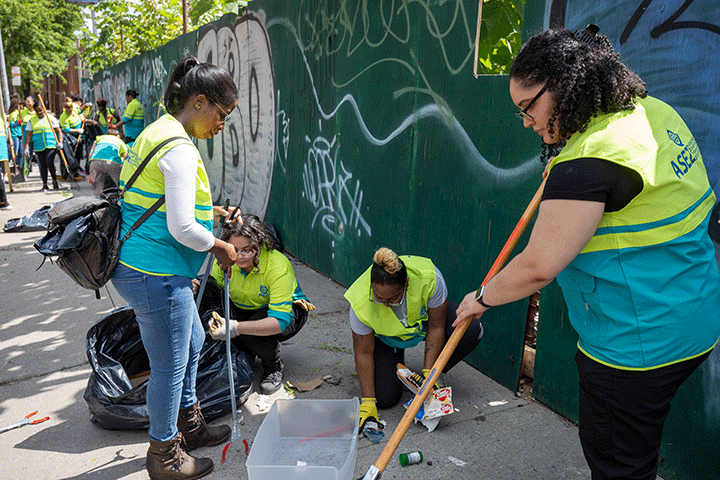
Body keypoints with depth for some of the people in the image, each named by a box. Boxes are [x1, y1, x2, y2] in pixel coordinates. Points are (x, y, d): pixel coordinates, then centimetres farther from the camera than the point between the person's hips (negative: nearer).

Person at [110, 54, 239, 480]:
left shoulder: (157, 133, 13)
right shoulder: (180, 149, -20)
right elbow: (181, 228, -24)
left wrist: (209, 211, 18)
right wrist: (220, 247, -8)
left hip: (138, 266, 11)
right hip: (156, 275, -11)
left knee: (193, 341, 24)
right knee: (170, 365, 5)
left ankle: (188, 425, 42)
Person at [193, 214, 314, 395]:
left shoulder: (278, 266, -34)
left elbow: (280, 321, -39)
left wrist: (236, 328, -53)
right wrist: (194, 287, -31)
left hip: (288, 310, -4)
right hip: (242, 310, 5)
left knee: (254, 335, -38)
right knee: (204, 285, -20)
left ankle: (273, 367, -1)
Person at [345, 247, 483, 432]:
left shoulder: (430, 278, -39)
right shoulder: (360, 304, -36)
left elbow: (436, 327, -24)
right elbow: (363, 353, -23)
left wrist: (429, 374, -25)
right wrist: (368, 403, -24)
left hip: (424, 318, 1)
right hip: (383, 335, -1)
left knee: (471, 330, -27)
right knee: (384, 397, -18)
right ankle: (396, 367, 17)